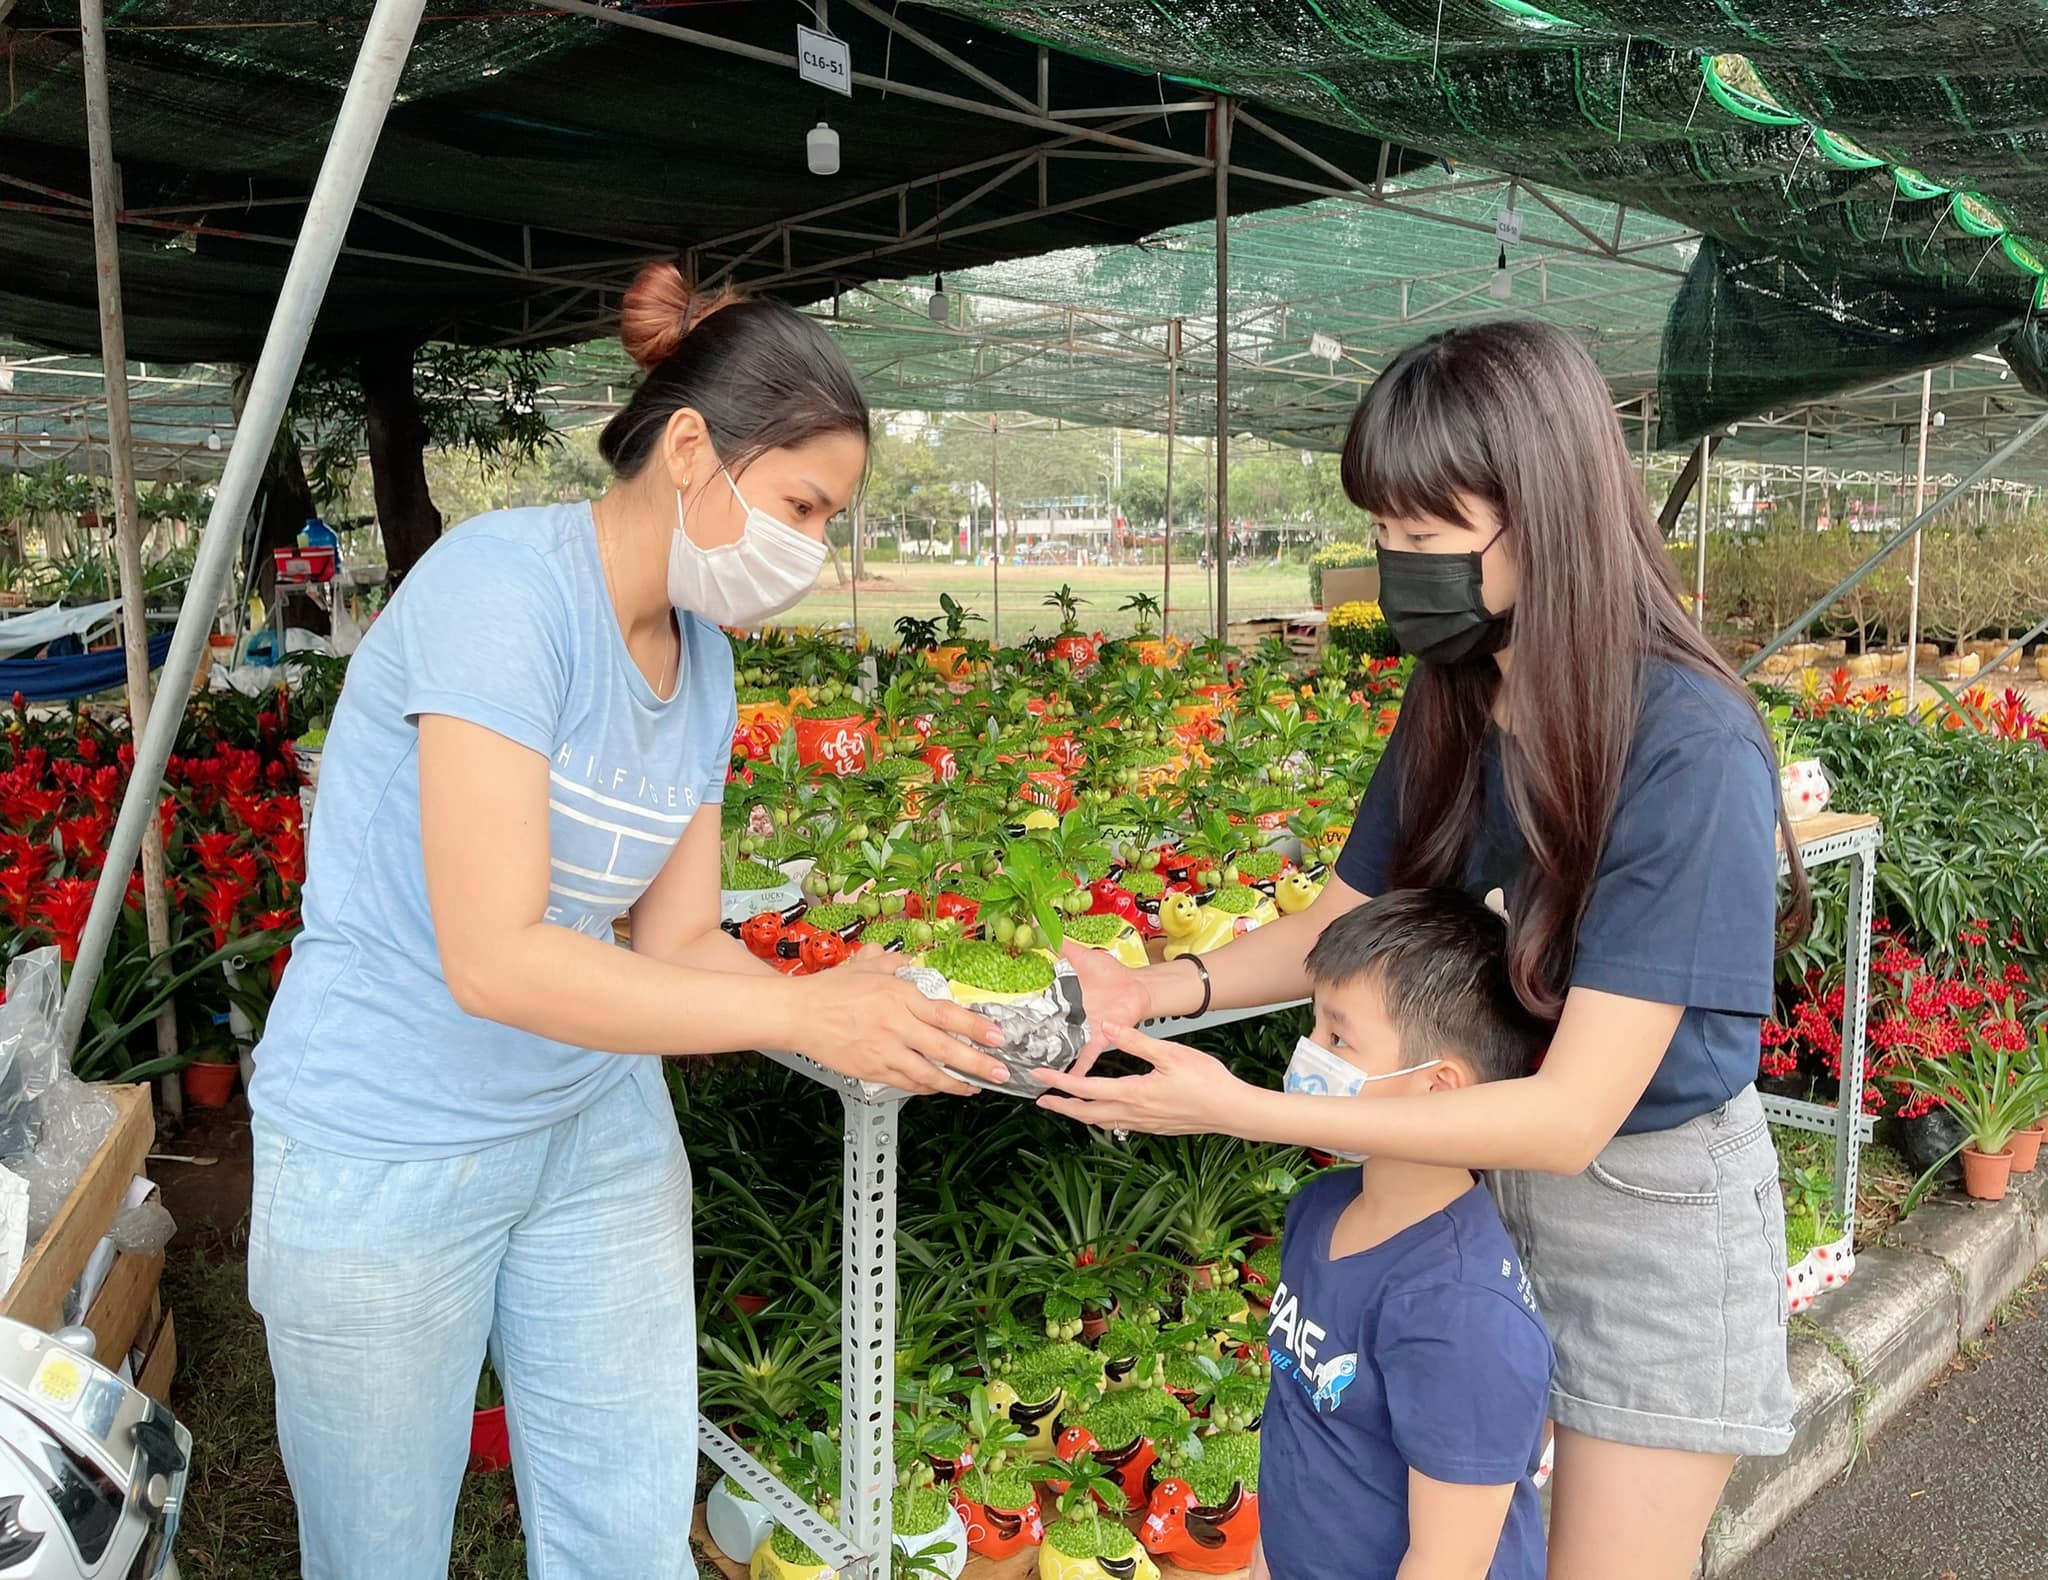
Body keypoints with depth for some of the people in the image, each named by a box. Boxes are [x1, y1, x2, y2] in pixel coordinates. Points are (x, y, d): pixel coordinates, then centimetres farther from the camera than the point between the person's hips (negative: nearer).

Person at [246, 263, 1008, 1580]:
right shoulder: (505, 584, -23)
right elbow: (492, 958, -29)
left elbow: (679, 940, 1)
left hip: (599, 1128, 6)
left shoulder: (704, 659, 0)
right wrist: (801, 1010, -28)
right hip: (388, 1149, -6)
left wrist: (855, 1015, -16)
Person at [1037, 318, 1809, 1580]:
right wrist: (1160, 990, -15)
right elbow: (1349, 918, 4)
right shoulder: (1458, 703, -7)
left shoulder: (1688, 752, -28)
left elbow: (1570, 1114, -29)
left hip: (1654, 1207, -6)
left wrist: (1238, 1110, -33)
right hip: (1484, 1169, 6)